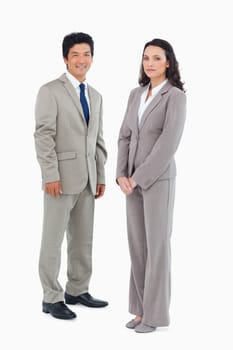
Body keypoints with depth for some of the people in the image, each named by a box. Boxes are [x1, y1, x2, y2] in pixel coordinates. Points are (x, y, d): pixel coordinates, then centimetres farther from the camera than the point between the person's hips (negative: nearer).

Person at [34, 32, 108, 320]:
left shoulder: (95, 96, 16)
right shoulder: (50, 91, -4)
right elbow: (43, 135, -11)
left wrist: (101, 176, 11)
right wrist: (51, 175, -17)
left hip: (87, 179, 6)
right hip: (62, 177, -6)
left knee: (83, 240, 11)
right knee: (53, 240, 0)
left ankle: (77, 291, 23)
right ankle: (52, 298, 9)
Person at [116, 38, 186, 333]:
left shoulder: (176, 96, -11)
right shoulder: (136, 94, 11)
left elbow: (168, 144, -19)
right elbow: (125, 137, 9)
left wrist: (138, 178, -17)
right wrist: (122, 176, -5)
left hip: (158, 179, -7)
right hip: (134, 180, 7)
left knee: (156, 245, -2)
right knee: (137, 244, 9)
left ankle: (155, 313, 10)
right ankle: (142, 308, 20)